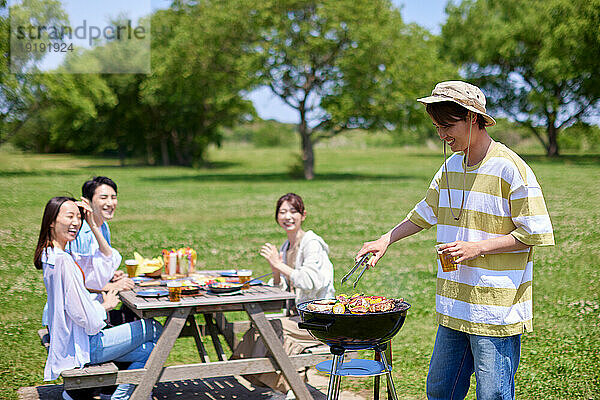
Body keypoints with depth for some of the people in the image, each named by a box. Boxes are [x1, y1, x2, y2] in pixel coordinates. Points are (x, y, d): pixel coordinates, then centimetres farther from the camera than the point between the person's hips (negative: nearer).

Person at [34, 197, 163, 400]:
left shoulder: (58, 254, 7)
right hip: (81, 345, -9)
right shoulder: (61, 261, -24)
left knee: (147, 351, 11)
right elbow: (84, 316, -24)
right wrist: (105, 305, -4)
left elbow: (109, 260, 14)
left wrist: (93, 226, 4)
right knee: (155, 329, 4)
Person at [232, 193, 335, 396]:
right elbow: (281, 291, 14)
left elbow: (310, 282, -25)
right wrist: (275, 271, -5)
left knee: (272, 328, -24)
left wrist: (280, 265, -21)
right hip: (299, 314, 8)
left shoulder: (312, 244, -11)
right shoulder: (285, 248, 13)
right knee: (258, 329, -11)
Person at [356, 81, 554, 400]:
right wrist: (385, 240, 16)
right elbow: (426, 212, 24)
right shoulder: (451, 167, 10)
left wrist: (478, 247, -18)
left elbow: (534, 235, -12)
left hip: (497, 311, -7)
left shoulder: (511, 170, -13)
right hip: (454, 309, 7)